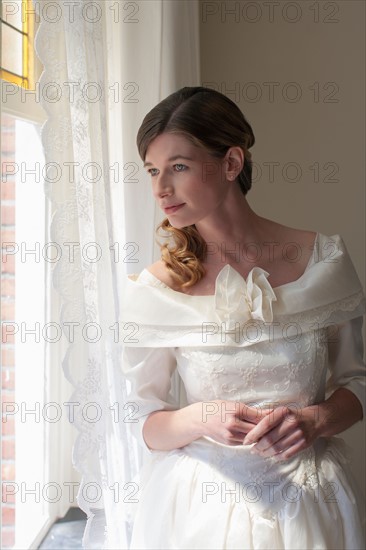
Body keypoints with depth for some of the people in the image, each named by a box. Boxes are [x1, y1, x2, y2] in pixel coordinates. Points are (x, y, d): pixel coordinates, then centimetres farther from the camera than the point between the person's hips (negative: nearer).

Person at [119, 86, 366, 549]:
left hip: (306, 505, 1)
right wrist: (201, 419, -22)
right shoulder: (153, 291, -9)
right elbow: (145, 425, -3)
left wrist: (315, 419, -17)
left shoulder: (324, 260, -8)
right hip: (199, 506, 0)